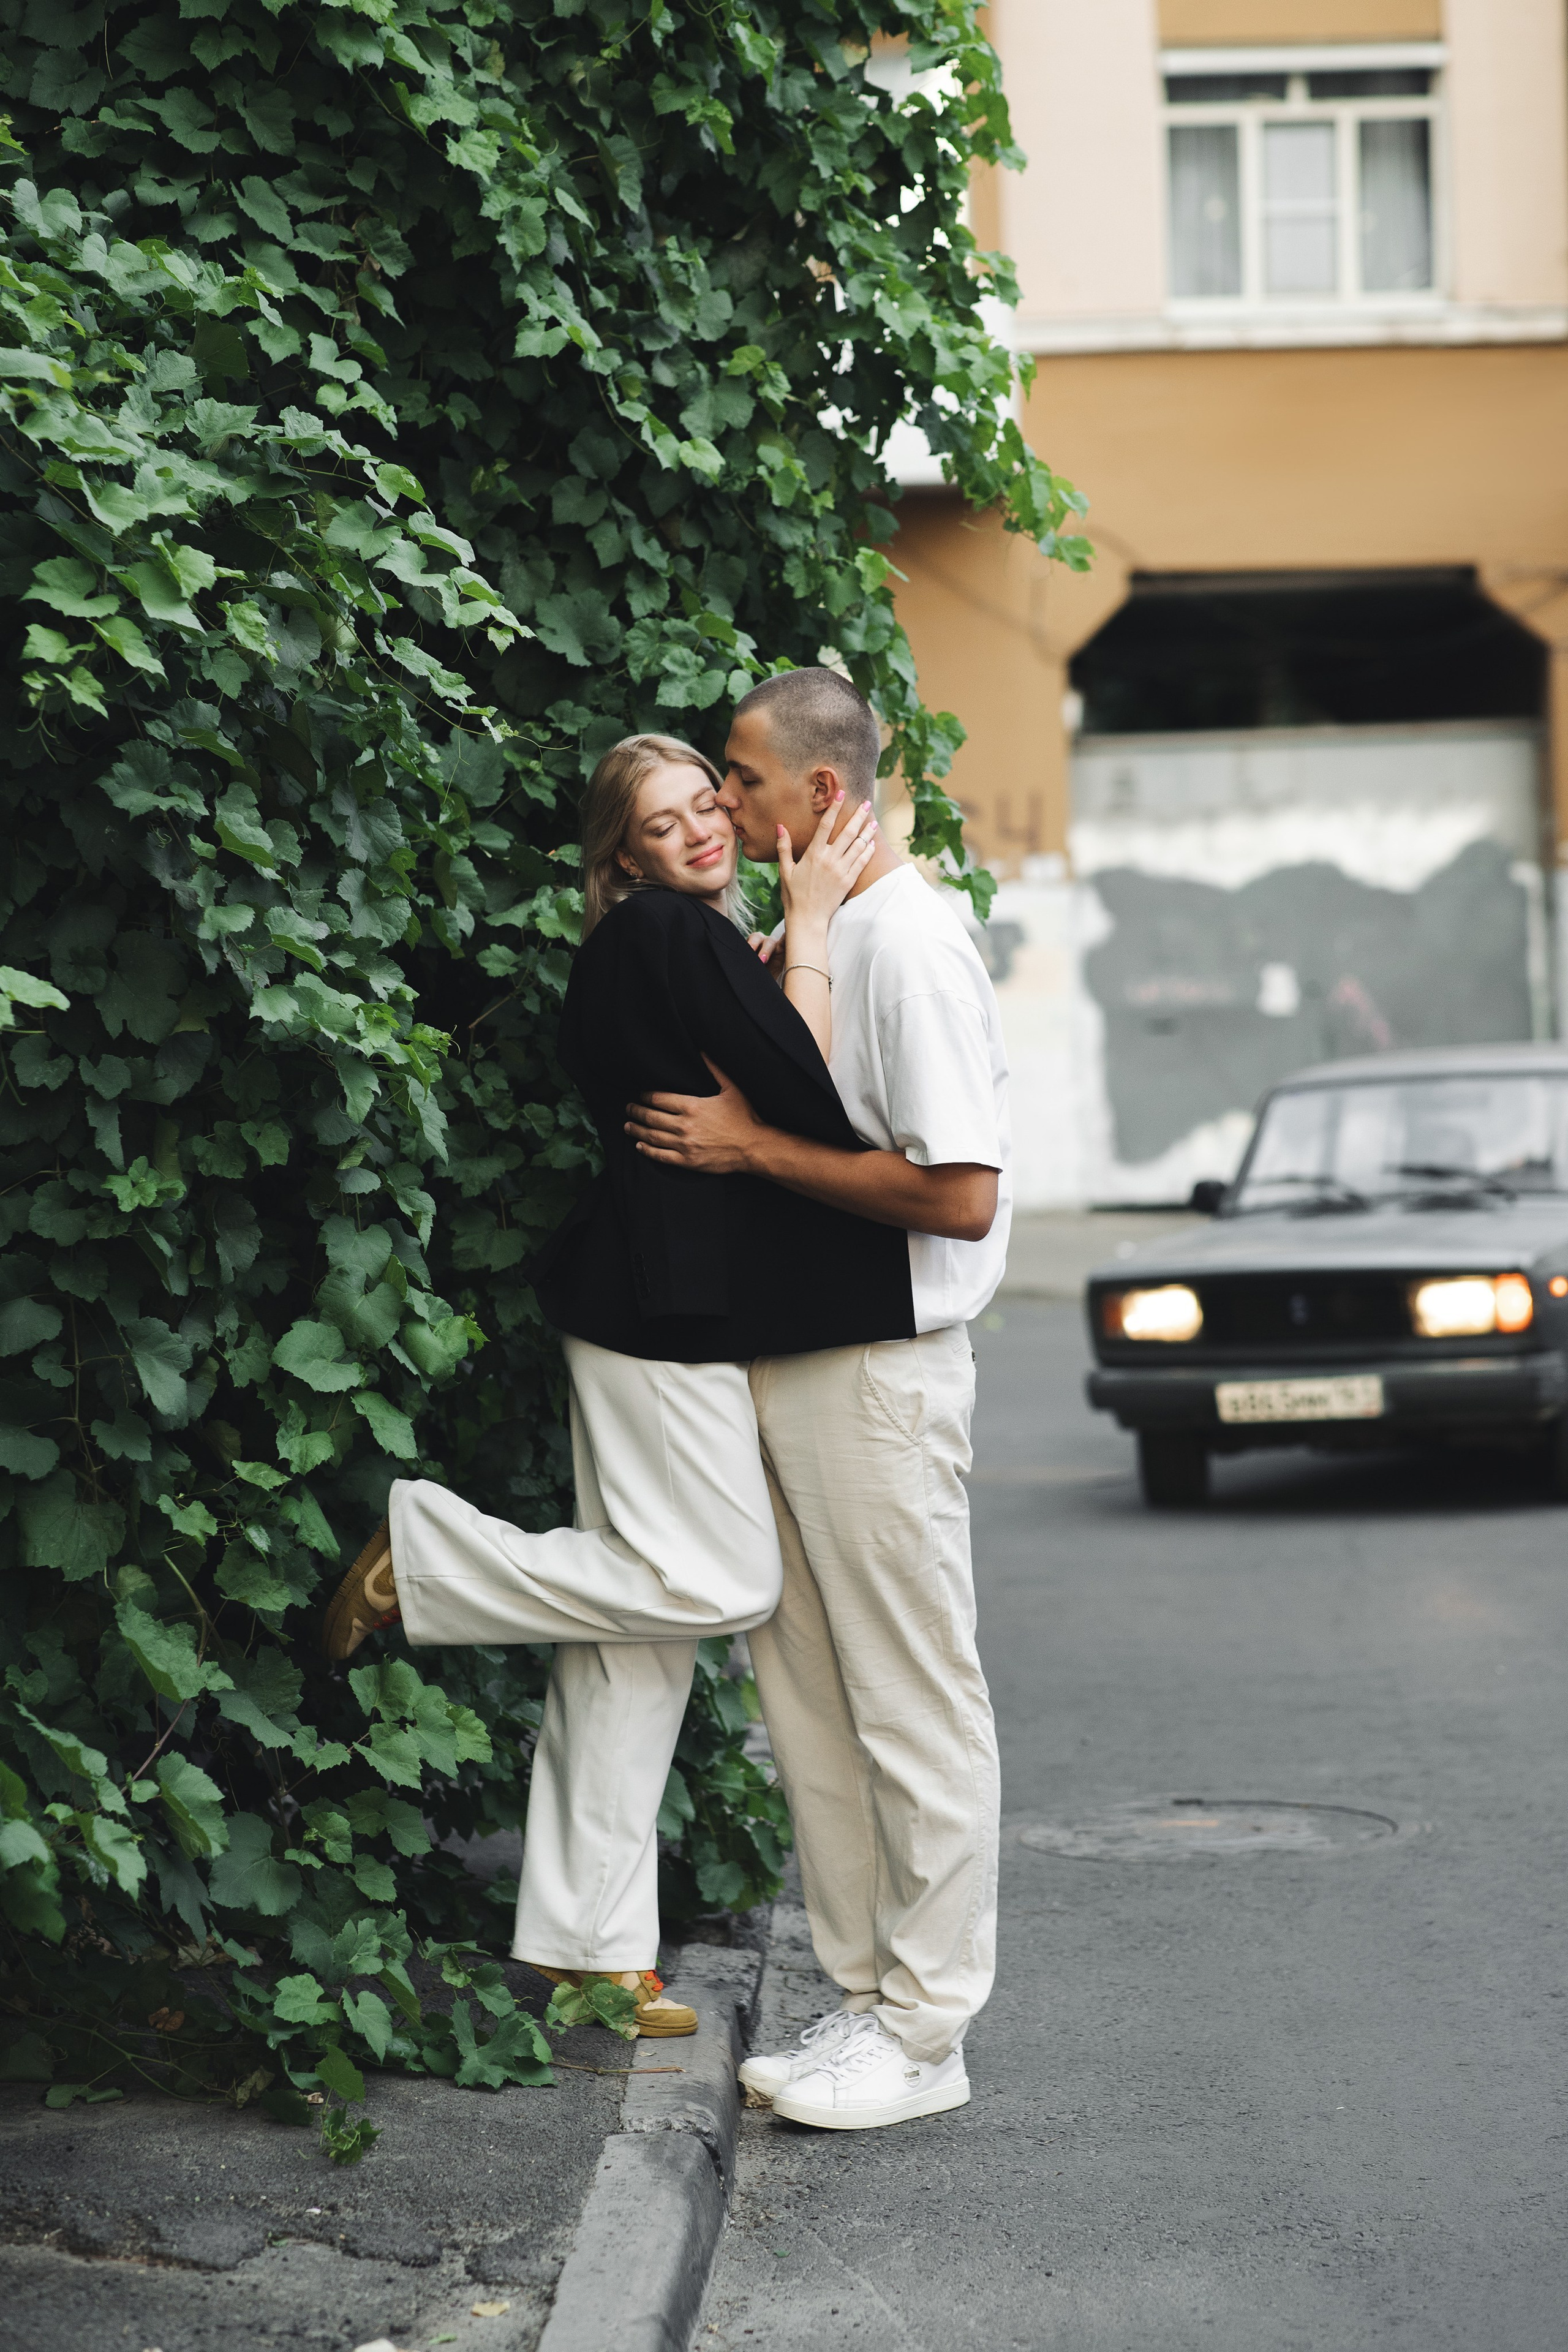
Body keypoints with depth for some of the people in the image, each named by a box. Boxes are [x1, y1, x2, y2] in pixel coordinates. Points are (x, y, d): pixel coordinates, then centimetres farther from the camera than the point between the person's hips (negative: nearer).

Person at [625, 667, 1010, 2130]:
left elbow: (958, 1194, -22)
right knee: (809, 1697, 13)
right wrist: (714, 1120, 5)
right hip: (783, 1361, 9)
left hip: (880, 1375, -9)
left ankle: (926, 2027, 7)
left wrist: (753, 1146, -17)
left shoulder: (909, 941, -15)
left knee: (912, 1705, -1)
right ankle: (867, 1992, 22)